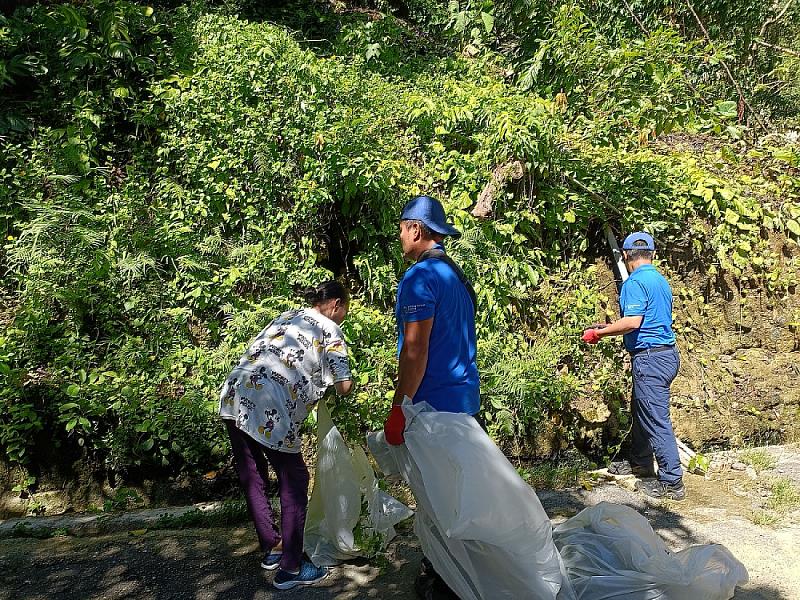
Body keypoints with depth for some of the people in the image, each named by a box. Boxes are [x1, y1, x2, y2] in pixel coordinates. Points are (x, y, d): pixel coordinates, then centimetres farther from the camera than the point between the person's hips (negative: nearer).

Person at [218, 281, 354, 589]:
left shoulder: (286, 316, 25)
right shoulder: (330, 329, 6)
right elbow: (344, 386, -1)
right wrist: (343, 385, 23)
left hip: (233, 397, 8)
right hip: (269, 409, -7)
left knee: (252, 478, 19)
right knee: (294, 481, 8)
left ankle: (272, 548, 36)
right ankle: (290, 568, 13)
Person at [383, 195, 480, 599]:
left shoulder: (420, 277, -16)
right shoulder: (457, 275, 13)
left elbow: (415, 350, -21)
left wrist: (398, 409, -17)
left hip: (435, 403, -9)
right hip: (466, 398, 9)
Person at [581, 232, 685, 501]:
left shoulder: (635, 282, -15)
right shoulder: (661, 281, 14)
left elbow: (633, 321, -25)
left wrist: (599, 332, -14)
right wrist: (611, 328, 29)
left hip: (650, 357, -10)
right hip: (666, 353, 10)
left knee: (656, 419, -4)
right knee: (640, 410, 22)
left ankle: (672, 481, 1)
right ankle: (640, 462, 36)